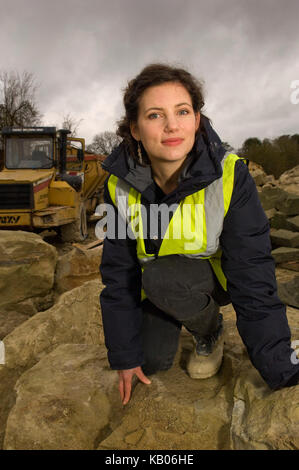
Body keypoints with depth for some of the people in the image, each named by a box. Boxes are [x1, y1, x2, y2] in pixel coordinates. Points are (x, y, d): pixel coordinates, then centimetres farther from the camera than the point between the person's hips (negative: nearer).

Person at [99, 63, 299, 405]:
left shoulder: (230, 176, -26)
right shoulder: (120, 185, -18)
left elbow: (252, 276, -24)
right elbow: (118, 272, -11)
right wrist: (125, 355, -8)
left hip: (215, 276, -2)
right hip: (157, 285, 3)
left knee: (160, 276, -32)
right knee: (152, 361, -9)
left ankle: (210, 332, 0)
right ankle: (175, 315, 23)